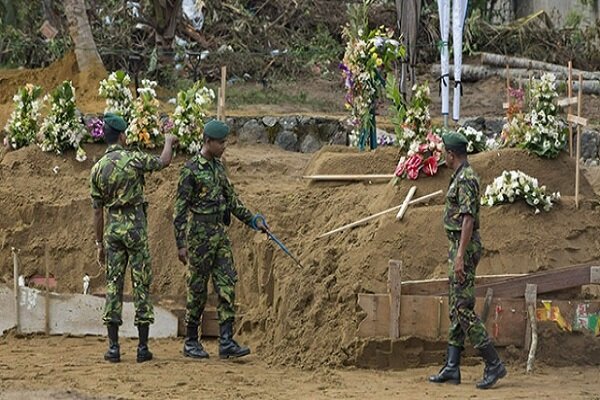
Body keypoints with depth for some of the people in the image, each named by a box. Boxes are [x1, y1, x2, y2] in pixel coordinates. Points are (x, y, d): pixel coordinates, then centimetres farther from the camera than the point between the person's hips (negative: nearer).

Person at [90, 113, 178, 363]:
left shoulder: (97, 169, 4)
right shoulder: (133, 159, -8)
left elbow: (97, 210, 7)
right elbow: (163, 162, 8)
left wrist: (100, 244, 14)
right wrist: (169, 141, 28)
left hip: (112, 228, 3)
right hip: (135, 225, -3)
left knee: (113, 285, 6)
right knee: (141, 285, 2)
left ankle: (113, 347, 2)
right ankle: (143, 347, 2)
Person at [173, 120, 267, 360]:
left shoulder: (218, 166, 12)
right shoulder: (191, 170, -11)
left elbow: (231, 199, 22)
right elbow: (180, 209, -11)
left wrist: (252, 221, 17)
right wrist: (181, 244, -14)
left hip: (220, 233, 7)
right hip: (200, 234, -7)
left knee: (227, 286, -2)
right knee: (197, 289, 1)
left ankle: (226, 342, -4)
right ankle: (191, 342, 12)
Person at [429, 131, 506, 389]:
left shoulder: (465, 179, -17)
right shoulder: (460, 177, 16)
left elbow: (468, 218, -24)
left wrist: (460, 256, -28)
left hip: (464, 247, -11)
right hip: (460, 247, 11)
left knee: (463, 308, -12)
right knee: (456, 309, 10)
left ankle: (493, 365, -11)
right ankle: (452, 368, 11)